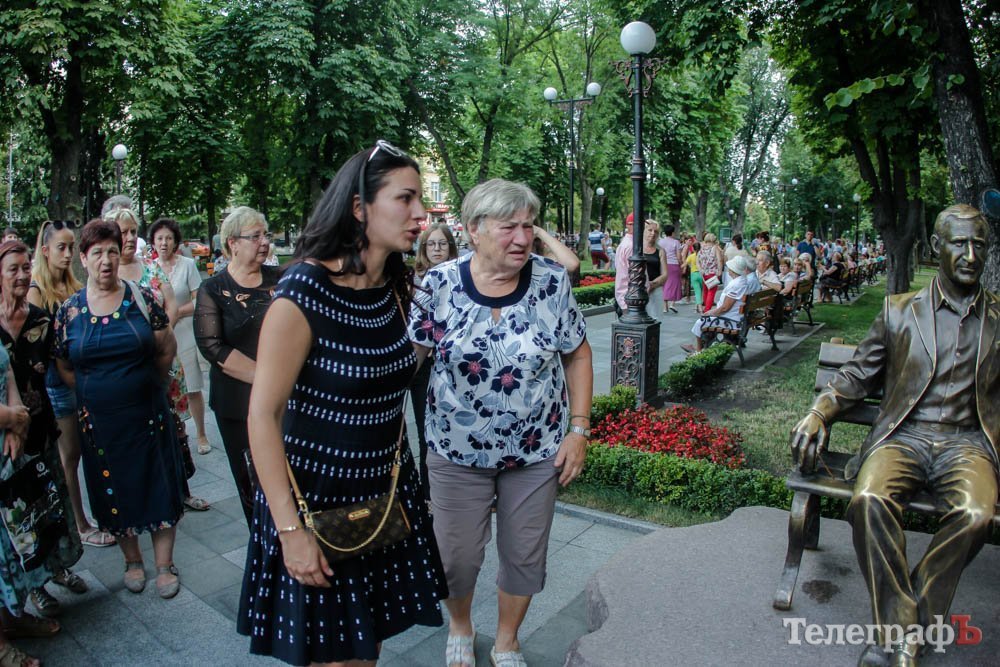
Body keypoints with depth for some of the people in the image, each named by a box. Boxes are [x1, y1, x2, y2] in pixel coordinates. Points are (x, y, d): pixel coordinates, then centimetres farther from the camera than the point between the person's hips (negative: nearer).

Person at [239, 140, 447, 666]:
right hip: (316, 498, -6)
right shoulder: (303, 292, -22)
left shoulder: (395, 287, -2)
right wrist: (289, 528, -20)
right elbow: (263, 414, -20)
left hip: (385, 491, 6)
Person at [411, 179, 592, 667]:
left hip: (536, 450, 1)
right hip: (457, 450, 0)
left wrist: (579, 428, -4)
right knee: (457, 558, 13)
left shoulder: (552, 282, -9)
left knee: (525, 557, 16)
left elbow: (577, 355, -1)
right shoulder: (440, 284, -11)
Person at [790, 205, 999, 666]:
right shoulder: (899, 311, 13)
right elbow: (856, 376, 13)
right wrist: (817, 413, -5)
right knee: (870, 499, -33)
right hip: (903, 435, 0)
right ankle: (901, 630, -19)